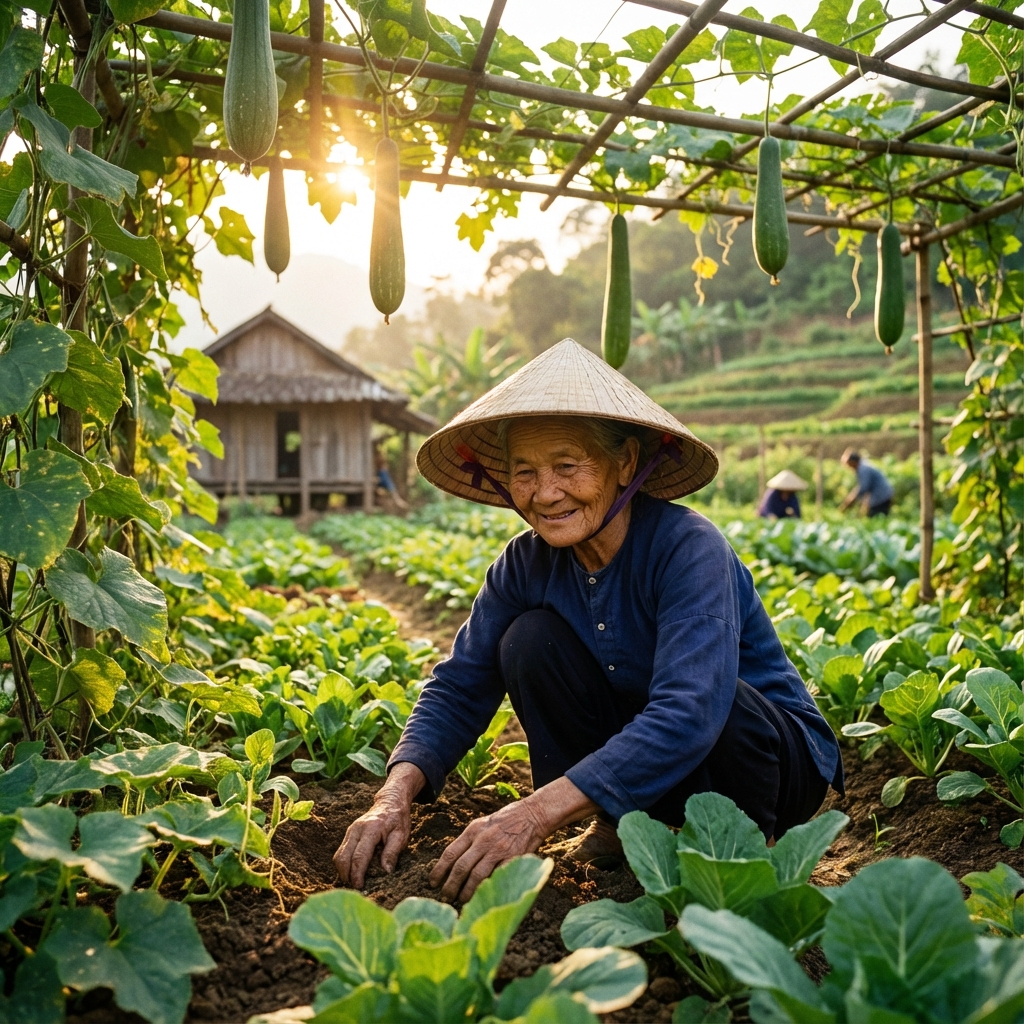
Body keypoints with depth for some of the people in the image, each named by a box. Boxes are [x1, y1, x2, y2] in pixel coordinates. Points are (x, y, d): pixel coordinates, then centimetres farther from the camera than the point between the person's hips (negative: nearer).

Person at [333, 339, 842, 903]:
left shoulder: (687, 549, -29)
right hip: (641, 759, 4)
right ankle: (621, 824, 0)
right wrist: (396, 795, -29)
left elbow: (690, 714, -41)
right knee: (530, 641, -17)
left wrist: (535, 813, -47)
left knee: (723, 707, -37)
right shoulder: (526, 563, -11)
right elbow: (459, 686, -12)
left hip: (775, 751, -3)